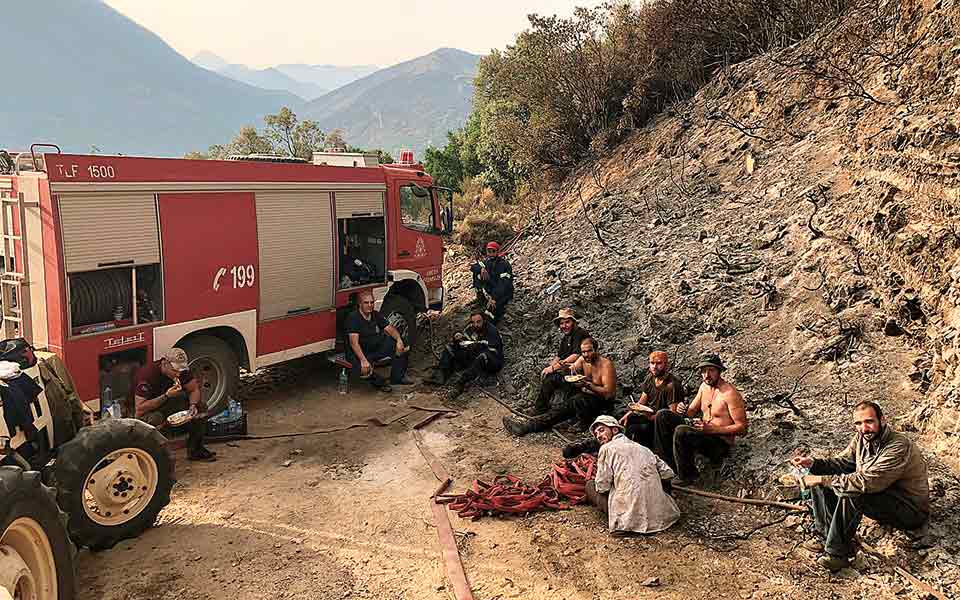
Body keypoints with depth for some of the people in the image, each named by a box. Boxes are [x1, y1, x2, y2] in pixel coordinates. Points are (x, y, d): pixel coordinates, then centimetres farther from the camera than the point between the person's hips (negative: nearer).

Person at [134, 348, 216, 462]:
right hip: (146, 409, -6)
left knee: (200, 406, -11)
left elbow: (194, 389, -5)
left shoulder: (182, 370, -13)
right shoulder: (147, 374, -31)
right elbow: (139, 409, -33)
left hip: (168, 403, 6)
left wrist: (193, 405, -27)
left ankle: (195, 449, -2)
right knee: (154, 419, -39)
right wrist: (166, 396, -40)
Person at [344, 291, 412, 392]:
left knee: (400, 346, -8)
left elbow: (390, 328, 2)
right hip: (359, 353, -7)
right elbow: (354, 343, -27)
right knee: (363, 370, -37)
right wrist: (363, 360, -38)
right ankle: (378, 382, -3)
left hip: (376, 349, 7)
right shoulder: (353, 318, -18)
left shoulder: (376, 315, 5)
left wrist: (399, 339, -21)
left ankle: (397, 377, 3)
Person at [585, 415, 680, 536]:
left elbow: (602, 487, -2)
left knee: (590, 485, 14)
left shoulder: (607, 448, 1)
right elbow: (668, 474, 13)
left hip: (629, 515, -6)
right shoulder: (643, 448, 18)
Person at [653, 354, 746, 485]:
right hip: (702, 433, 8)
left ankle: (687, 475, -12)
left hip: (721, 443, -8)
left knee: (681, 431, -33)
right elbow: (692, 411, 16)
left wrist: (711, 429, -25)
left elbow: (742, 428, -17)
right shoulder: (704, 386, 8)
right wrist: (683, 410, -10)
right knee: (662, 415, -3)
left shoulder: (730, 394, -17)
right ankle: (669, 464, -3)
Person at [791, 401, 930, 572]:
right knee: (822, 480, -2)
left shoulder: (898, 447, -29)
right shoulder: (862, 438, -4)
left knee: (850, 495, -33)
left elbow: (865, 482, -36)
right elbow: (843, 462, 6)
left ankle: (838, 553, -19)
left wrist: (822, 479, -31)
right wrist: (814, 463, -13)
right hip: (881, 495, 9)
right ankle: (827, 537, 4)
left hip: (910, 509, -8)